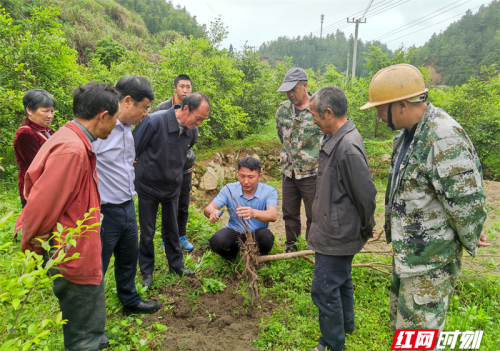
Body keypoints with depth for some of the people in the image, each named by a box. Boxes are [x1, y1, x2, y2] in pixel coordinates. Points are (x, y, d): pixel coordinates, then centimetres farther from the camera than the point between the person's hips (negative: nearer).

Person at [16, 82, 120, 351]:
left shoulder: (73, 141, 6)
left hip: (80, 255, 9)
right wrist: (32, 251, -9)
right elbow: (40, 208, -24)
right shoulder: (71, 150, -27)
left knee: (91, 328, 28)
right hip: (75, 259, -9)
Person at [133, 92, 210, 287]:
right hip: (148, 186, -4)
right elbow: (132, 151, -15)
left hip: (172, 187, 4)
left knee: (172, 229, 16)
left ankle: (176, 264, 35)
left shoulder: (192, 132, -7)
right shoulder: (154, 121, -25)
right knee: (147, 232, 8)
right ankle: (147, 271, 26)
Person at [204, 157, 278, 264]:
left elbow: (273, 215, -34)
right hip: (234, 231, 1)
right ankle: (233, 253, 9)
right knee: (216, 242, -30)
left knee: (266, 237, -35)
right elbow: (208, 208, -16)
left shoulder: (269, 191, -16)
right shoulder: (229, 189, -11)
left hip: (256, 233, -1)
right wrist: (213, 212, -44)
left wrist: (254, 213, -58)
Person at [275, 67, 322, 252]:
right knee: (289, 213, 16)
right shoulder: (283, 109, 3)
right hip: (289, 171, 5)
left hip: (311, 173, -5)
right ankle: (290, 247, 33)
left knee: (313, 215, 8)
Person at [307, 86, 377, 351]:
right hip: (337, 231, 10)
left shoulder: (348, 147, -28)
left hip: (337, 235, -10)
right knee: (341, 280, 26)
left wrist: (366, 228, -6)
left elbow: (366, 194, -23)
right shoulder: (336, 140, 4)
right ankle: (345, 325, 48)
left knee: (324, 289, 2)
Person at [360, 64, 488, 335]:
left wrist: (470, 243, -9)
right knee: (399, 320, 26)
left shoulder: (444, 138, -27)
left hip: (429, 261, -10)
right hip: (405, 251, 10)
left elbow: (468, 203, -25)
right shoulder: (409, 133, 6)